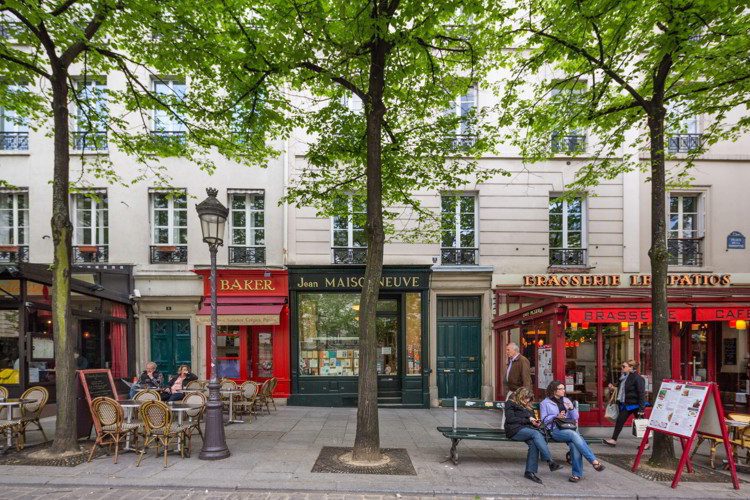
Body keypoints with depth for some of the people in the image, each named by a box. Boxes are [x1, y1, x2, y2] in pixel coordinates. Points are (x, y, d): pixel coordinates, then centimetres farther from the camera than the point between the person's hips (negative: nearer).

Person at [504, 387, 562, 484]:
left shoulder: (527, 407, 31)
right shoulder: (510, 404, 11)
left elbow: (531, 419, 31)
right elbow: (510, 419, -3)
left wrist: (535, 423, 6)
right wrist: (528, 420, -3)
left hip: (527, 429, 6)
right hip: (515, 430, -6)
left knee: (534, 443, -29)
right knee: (536, 434, -32)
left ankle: (530, 472, -31)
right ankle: (550, 462, -38)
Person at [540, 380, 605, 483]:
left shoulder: (566, 400, 21)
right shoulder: (545, 403, 10)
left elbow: (575, 417, 16)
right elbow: (544, 420, 3)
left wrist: (571, 408, -3)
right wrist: (556, 416, -11)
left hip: (569, 428, 4)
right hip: (555, 430, -4)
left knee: (574, 444, -31)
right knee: (574, 435, -34)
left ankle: (577, 474, -28)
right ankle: (594, 461, -34)